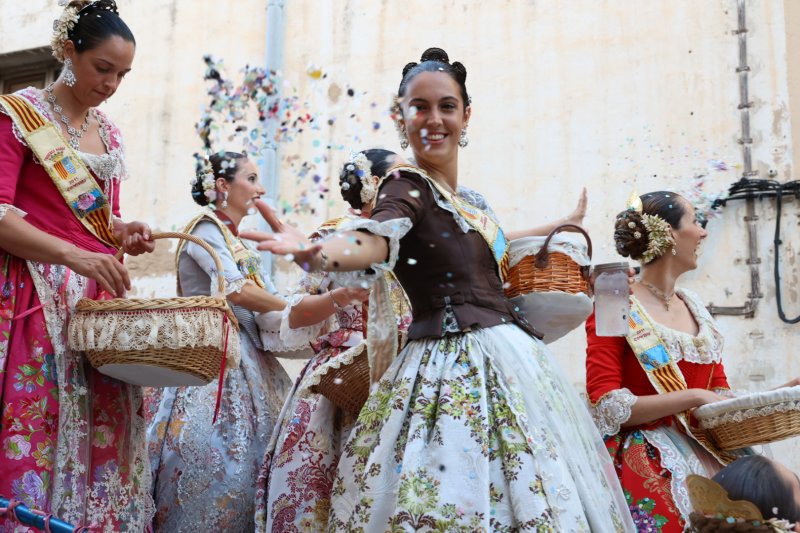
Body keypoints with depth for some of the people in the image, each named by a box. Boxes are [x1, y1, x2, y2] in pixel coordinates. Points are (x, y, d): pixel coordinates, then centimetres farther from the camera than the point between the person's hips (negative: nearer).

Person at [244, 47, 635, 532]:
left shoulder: (469, 201, 14)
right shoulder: (406, 186, -8)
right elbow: (377, 240, -29)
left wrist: (558, 228, 45)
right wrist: (315, 252, -51)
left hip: (509, 357, 8)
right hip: (453, 364, -8)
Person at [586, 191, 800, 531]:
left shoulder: (694, 307, 14)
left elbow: (719, 394, 16)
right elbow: (607, 408, -14)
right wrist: (694, 397, -17)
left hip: (705, 453, 7)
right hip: (647, 464, -6)